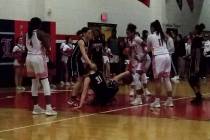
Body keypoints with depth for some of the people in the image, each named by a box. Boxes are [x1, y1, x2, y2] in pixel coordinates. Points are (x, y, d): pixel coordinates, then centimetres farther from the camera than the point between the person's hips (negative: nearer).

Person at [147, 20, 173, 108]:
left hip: (158, 57, -5)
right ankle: (170, 100, 5)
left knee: (157, 79, 0)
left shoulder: (150, 36, 2)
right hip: (167, 56, 5)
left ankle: (157, 101, 2)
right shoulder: (162, 35, 18)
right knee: (167, 78, 6)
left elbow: (149, 49, 13)